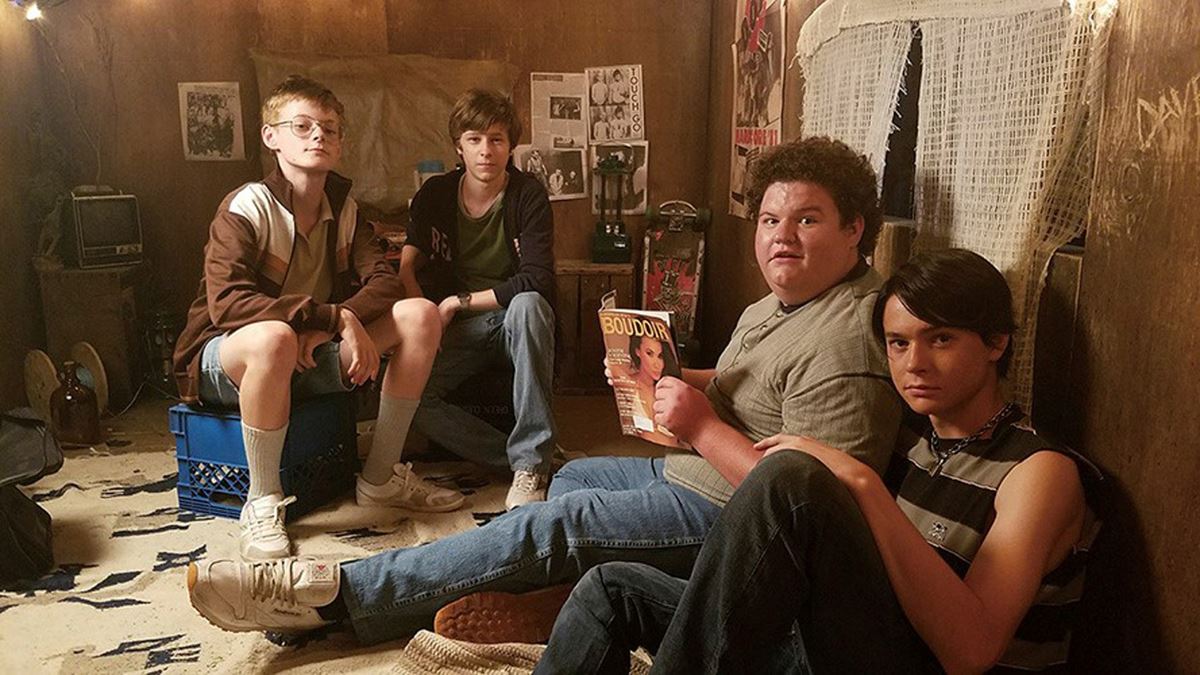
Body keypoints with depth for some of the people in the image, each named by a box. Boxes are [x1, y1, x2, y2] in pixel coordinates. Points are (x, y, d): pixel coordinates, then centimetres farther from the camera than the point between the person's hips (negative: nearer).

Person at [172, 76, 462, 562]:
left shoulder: (343, 206, 3)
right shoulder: (247, 207, -16)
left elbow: (383, 281, -6)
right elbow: (227, 303, -29)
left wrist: (325, 330, -25)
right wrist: (336, 317, -35)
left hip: (313, 355, 6)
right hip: (228, 358, -6)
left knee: (420, 315, -12)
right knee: (274, 337, -42)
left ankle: (380, 478, -4)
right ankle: (263, 503, -21)